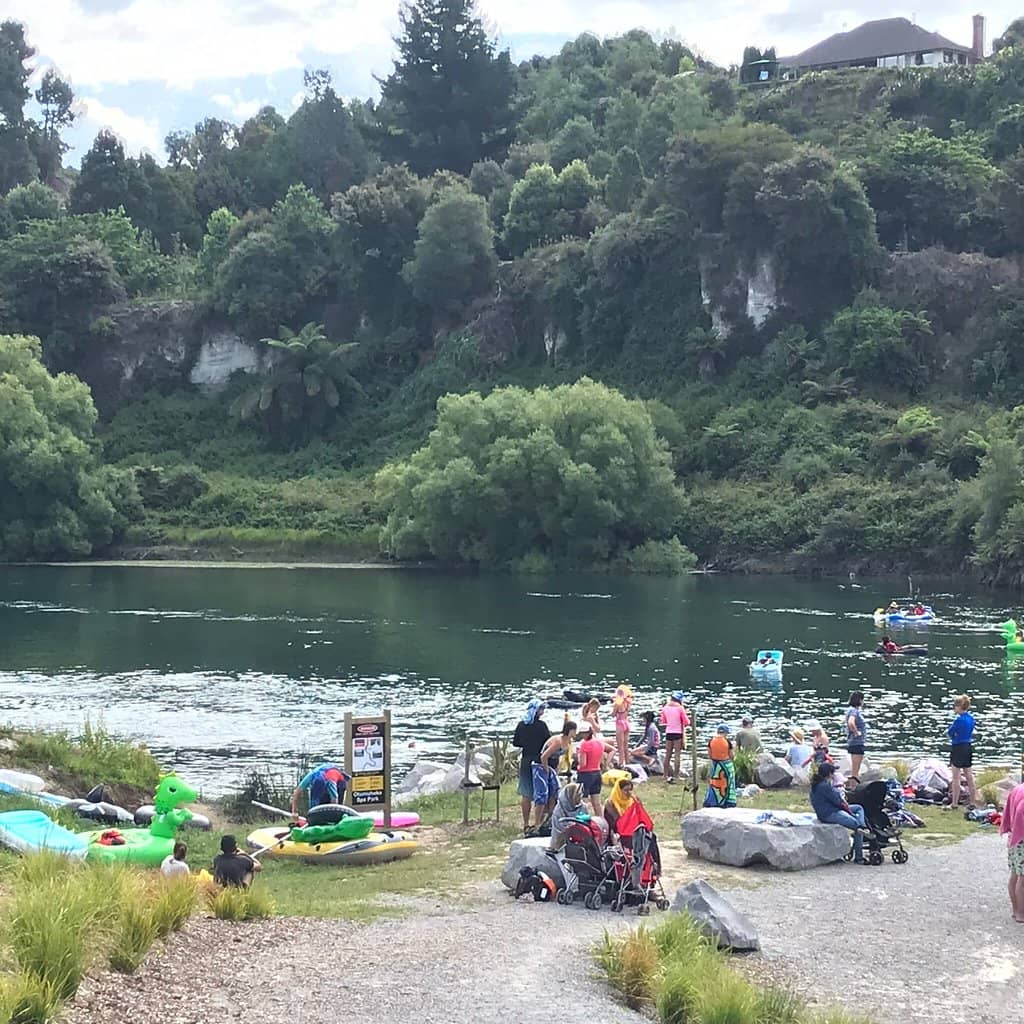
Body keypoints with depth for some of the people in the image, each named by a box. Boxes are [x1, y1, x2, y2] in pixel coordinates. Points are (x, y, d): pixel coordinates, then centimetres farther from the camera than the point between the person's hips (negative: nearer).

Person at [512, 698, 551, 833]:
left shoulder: (521, 724, 3)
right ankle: (538, 823, 1)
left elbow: (515, 743, 9)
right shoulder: (541, 725, -12)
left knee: (526, 794, 12)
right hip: (539, 761, -5)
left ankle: (526, 824, 16)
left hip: (525, 761, 5)